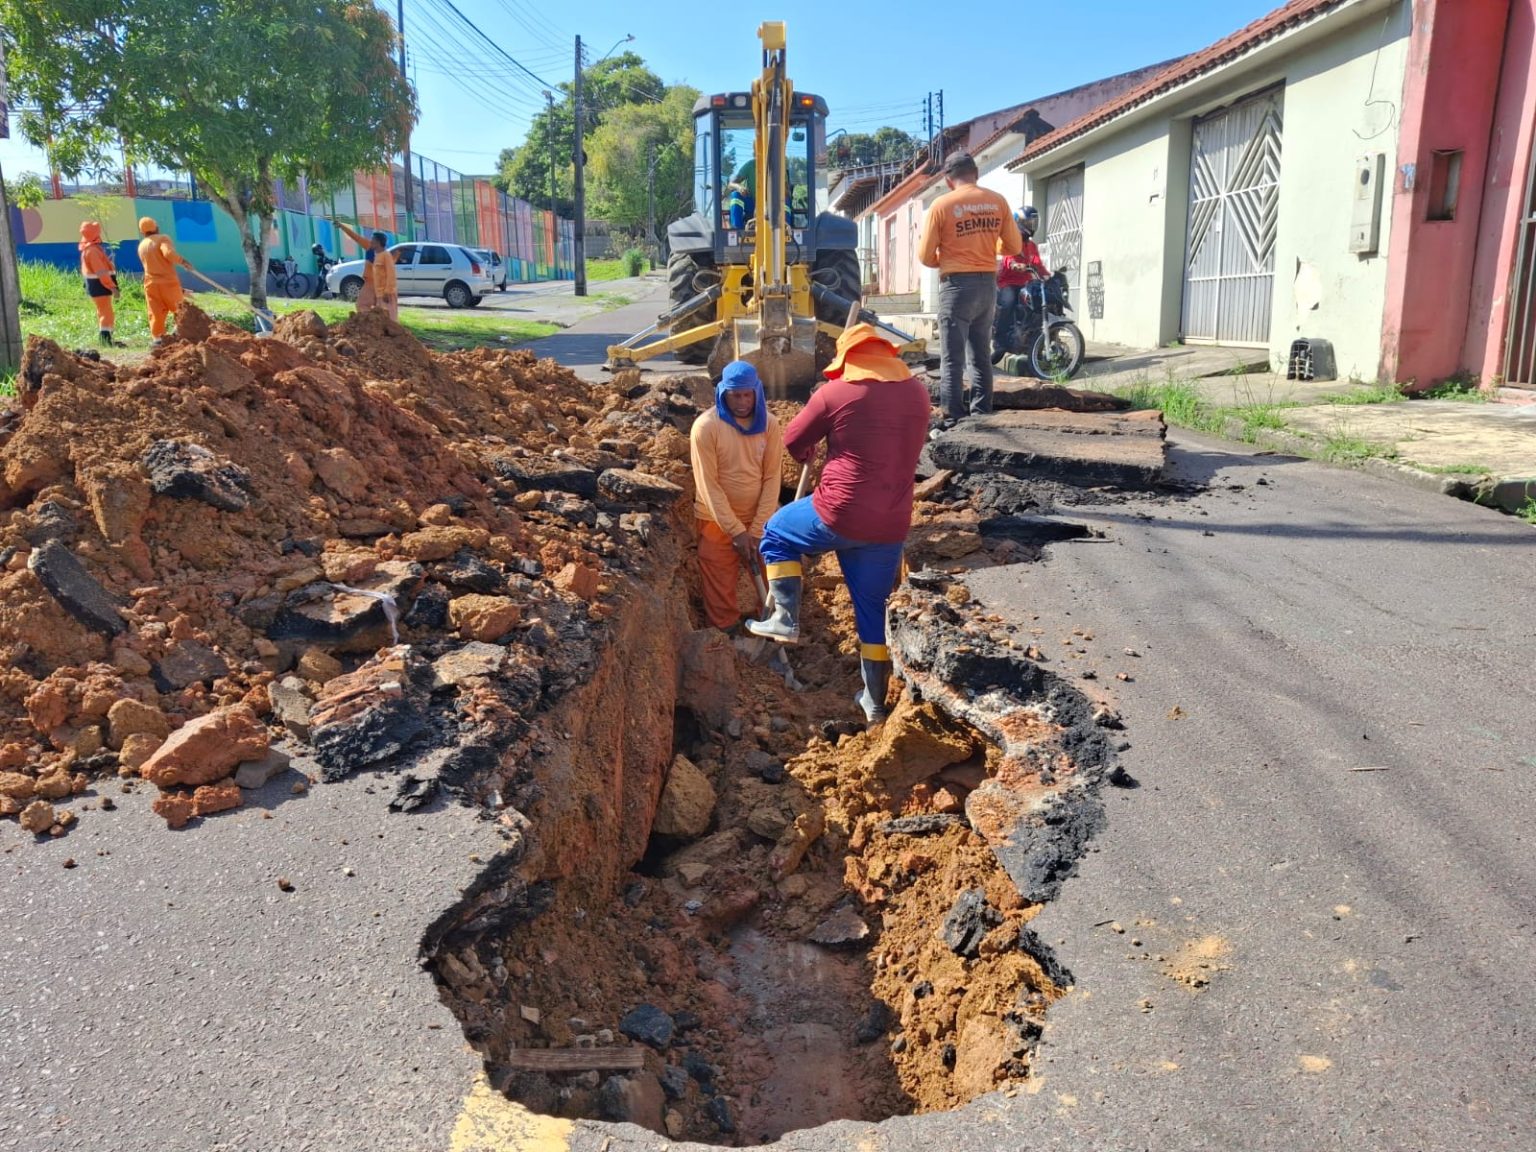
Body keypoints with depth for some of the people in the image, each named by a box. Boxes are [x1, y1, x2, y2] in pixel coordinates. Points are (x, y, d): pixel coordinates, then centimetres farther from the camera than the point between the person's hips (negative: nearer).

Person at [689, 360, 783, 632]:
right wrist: (736, 531, -17)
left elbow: (772, 478, -6)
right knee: (721, 589, 6)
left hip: (759, 519, 3)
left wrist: (756, 529, -12)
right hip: (717, 521, -2)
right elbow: (708, 485, -15)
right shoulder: (705, 426, -15)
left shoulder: (769, 424, -6)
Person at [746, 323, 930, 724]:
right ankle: (874, 701, 23)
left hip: (839, 515, -4)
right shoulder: (918, 393, 8)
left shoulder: (836, 392, -6)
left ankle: (786, 619, 17)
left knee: (776, 532, 23)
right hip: (891, 526, 4)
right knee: (874, 610, 16)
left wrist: (808, 454, 27)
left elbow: (792, 442, 5)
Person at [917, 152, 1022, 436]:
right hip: (988, 284, 5)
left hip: (957, 285, -5)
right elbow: (1015, 246, 9)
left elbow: (925, 255, -5)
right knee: (981, 356, 14)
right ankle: (981, 416, 17)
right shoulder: (997, 201, 4)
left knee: (952, 359, -2)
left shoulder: (942, 205, -7)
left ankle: (952, 422, -4)